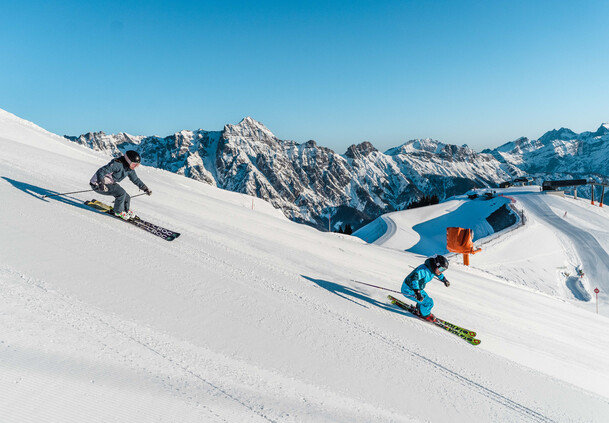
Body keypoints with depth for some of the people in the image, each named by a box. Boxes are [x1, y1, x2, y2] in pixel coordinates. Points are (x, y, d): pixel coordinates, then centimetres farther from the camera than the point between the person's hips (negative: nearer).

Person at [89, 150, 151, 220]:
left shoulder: (130, 169, -2)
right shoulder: (117, 164, -29)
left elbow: (136, 180, 12)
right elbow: (101, 171, -34)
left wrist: (145, 189, 10)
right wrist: (101, 183, -49)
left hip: (110, 183, 8)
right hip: (98, 184, -8)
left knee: (126, 198, 3)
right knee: (121, 193, -24)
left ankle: (126, 211, 33)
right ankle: (118, 212, -3)